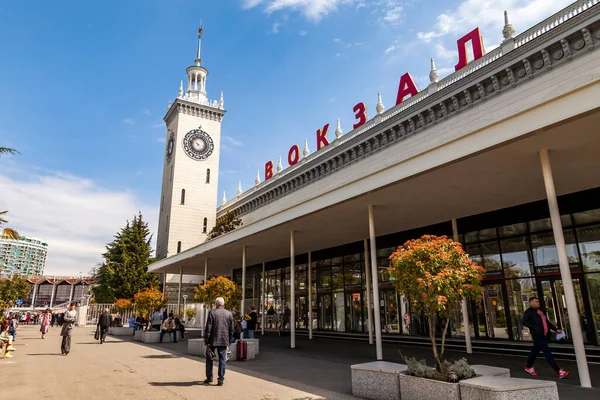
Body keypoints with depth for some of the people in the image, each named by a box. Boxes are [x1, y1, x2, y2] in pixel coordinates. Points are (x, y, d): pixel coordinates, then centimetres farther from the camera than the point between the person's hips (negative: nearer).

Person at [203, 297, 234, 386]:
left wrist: (207, 341, -5)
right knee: (222, 360, 7)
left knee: (209, 359, 15)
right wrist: (229, 341, 14)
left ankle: (209, 378, 22)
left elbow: (208, 328, -10)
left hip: (213, 340, -2)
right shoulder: (229, 314, 2)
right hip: (224, 340, 2)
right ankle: (221, 379, 6)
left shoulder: (212, 313, -8)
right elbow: (231, 329, 6)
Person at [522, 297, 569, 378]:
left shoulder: (540, 311, 17)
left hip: (544, 335, 8)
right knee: (547, 353, -8)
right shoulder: (529, 312, -9)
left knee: (535, 351, 17)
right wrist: (534, 327, -21)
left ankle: (528, 367, 29)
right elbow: (524, 322, -18)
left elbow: (547, 322, 22)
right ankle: (559, 372, -7)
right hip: (537, 336, -8)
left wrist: (556, 329, 13)